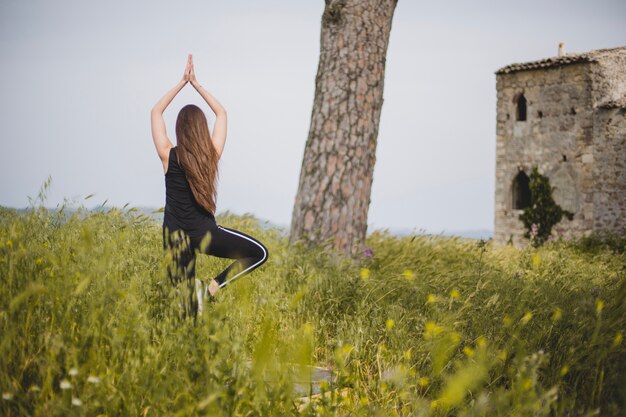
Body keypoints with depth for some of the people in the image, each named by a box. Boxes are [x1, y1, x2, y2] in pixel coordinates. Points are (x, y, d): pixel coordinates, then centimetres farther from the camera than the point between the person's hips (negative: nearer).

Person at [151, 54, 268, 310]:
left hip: (176, 235, 1)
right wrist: (196, 83, 14)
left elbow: (156, 112, 6)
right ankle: (212, 287, -5)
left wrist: (182, 82, 9)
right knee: (259, 253, 13)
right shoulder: (213, 154, -5)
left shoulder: (168, 156, -7)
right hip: (205, 234, -1)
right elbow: (221, 112, 10)